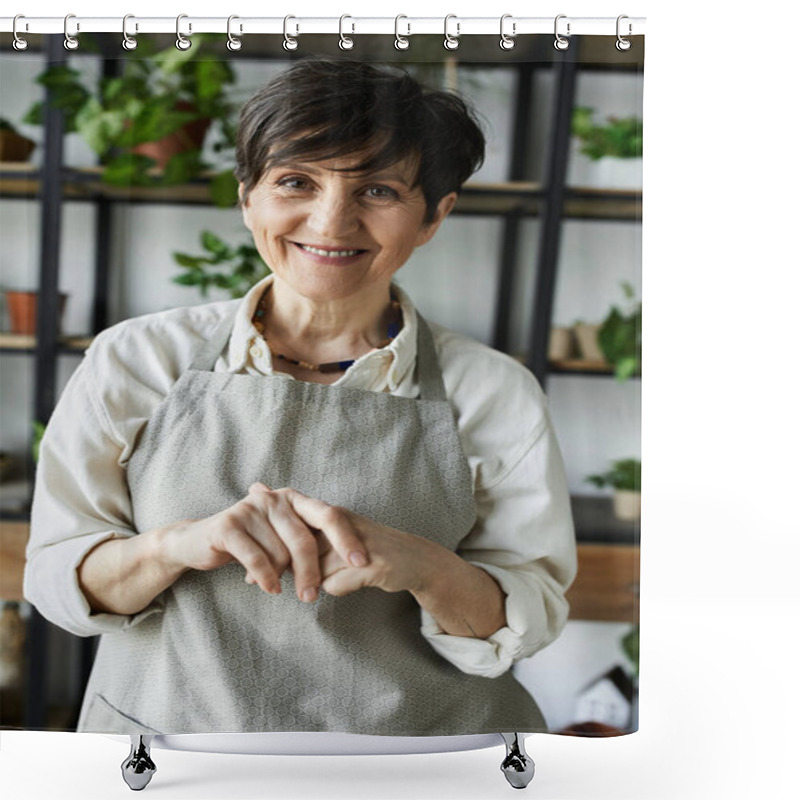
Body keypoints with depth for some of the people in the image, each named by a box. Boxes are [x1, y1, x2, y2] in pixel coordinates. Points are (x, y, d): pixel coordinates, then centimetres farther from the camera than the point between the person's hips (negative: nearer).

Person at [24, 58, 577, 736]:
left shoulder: (494, 394, -10)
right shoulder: (138, 360, -9)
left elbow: (526, 625, -7)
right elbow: (55, 580, -8)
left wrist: (426, 569, -27)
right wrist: (176, 544, -27)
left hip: (412, 747, 0)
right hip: (166, 720, 1)